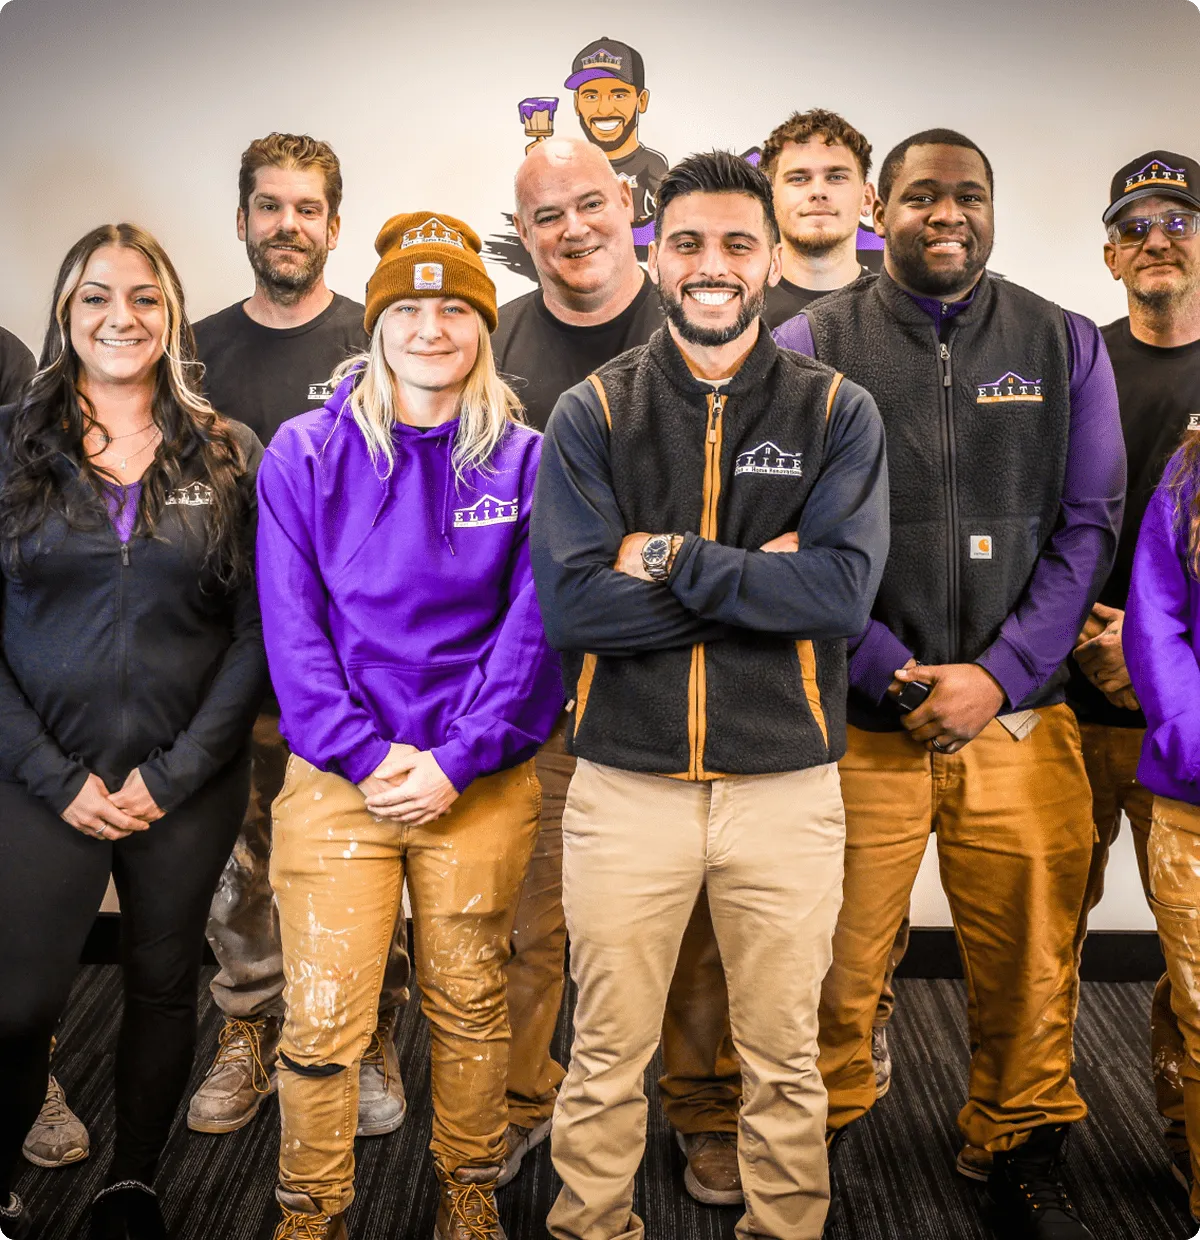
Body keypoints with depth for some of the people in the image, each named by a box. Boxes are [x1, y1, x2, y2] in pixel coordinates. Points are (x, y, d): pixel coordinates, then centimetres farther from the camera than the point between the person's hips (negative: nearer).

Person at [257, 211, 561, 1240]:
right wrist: (366, 752, -11)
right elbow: (292, 623, -2)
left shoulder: (524, 460, 3)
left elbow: (532, 627, -2)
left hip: (480, 780, 1)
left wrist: (456, 760, -11)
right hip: (336, 776, 0)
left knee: (470, 1002, 12)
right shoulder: (307, 453, 2)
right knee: (322, 1015, 1)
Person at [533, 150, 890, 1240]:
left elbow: (844, 591, -13)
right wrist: (757, 578, -13)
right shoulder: (591, 415, 2)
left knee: (786, 1064, 14)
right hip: (625, 783, 0)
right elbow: (569, 605, -12)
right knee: (607, 1061, 13)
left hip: (787, 785, 0)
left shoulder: (838, 414, 3)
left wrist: (669, 559, -14)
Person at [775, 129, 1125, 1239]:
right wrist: (897, 680, -10)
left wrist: (997, 675, -7)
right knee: (837, 966, 4)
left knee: (1029, 965, 9)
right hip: (860, 721, -2)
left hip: (1021, 718, 2)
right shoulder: (811, 345, 2)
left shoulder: (1065, 343, 9)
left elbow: (1090, 523, 5)